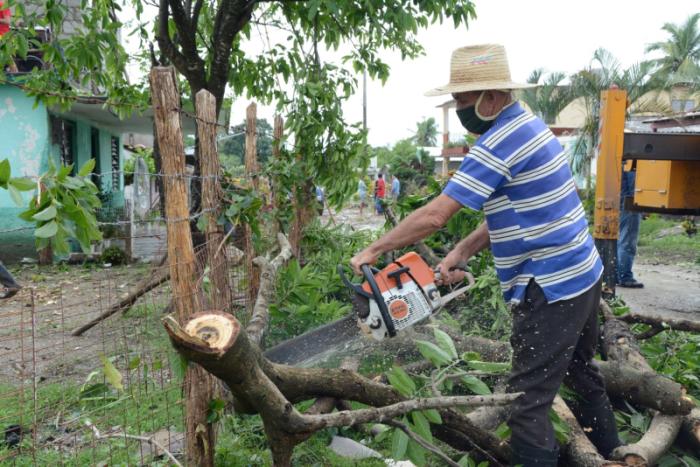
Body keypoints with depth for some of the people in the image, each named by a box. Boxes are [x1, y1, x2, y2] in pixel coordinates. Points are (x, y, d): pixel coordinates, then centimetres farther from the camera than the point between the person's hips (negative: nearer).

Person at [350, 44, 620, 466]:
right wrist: (461, 252, 6)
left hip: (552, 288, -11)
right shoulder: (528, 125, 10)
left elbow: (435, 215, -24)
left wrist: (374, 250, -14)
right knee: (582, 373, 27)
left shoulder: (499, 142, -21)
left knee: (529, 403, -2)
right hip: (584, 274, 11)